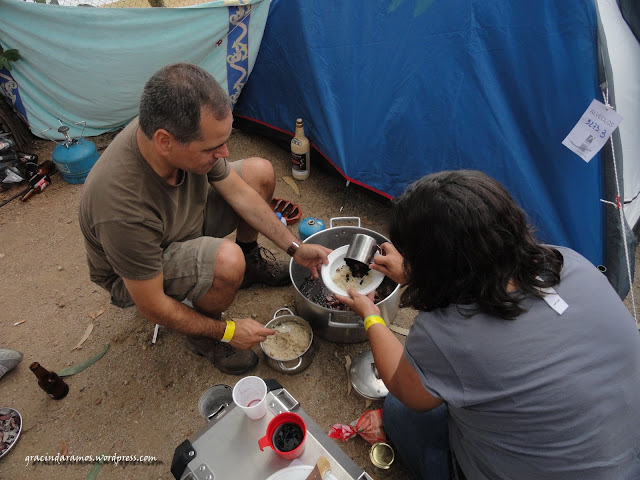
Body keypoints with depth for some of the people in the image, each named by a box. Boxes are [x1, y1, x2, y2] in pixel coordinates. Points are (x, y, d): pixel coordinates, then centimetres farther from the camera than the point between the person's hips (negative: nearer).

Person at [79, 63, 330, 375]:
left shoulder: (187, 131, -24)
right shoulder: (124, 210, -42)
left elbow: (238, 192, -9)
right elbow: (153, 308, -28)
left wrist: (294, 247, -10)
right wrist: (227, 331, -17)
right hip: (133, 276, -6)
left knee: (260, 172, -5)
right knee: (227, 261, -36)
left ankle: (251, 261, 19)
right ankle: (205, 336, -2)